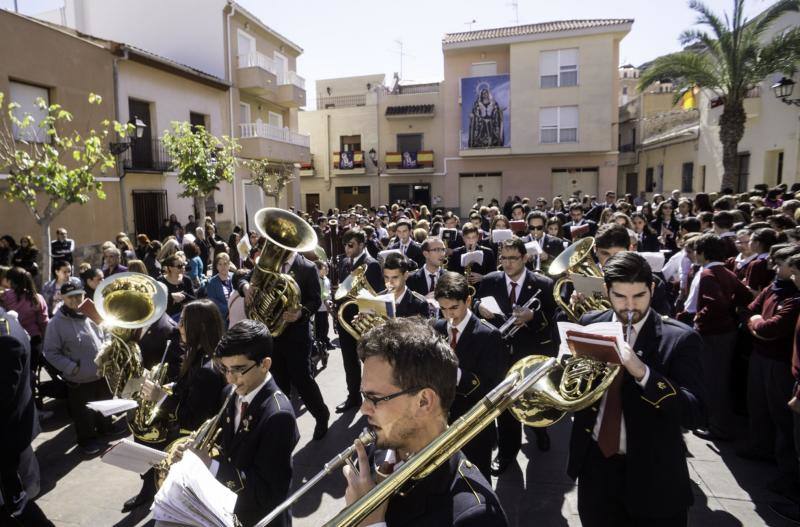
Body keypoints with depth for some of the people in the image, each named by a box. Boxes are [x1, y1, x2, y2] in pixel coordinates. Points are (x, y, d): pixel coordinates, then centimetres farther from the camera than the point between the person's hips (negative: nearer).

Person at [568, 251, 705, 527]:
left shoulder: (680, 338, -13)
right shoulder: (590, 325, -2)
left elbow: (694, 415, -20)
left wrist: (642, 373, -33)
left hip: (652, 474, -3)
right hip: (595, 465, 3)